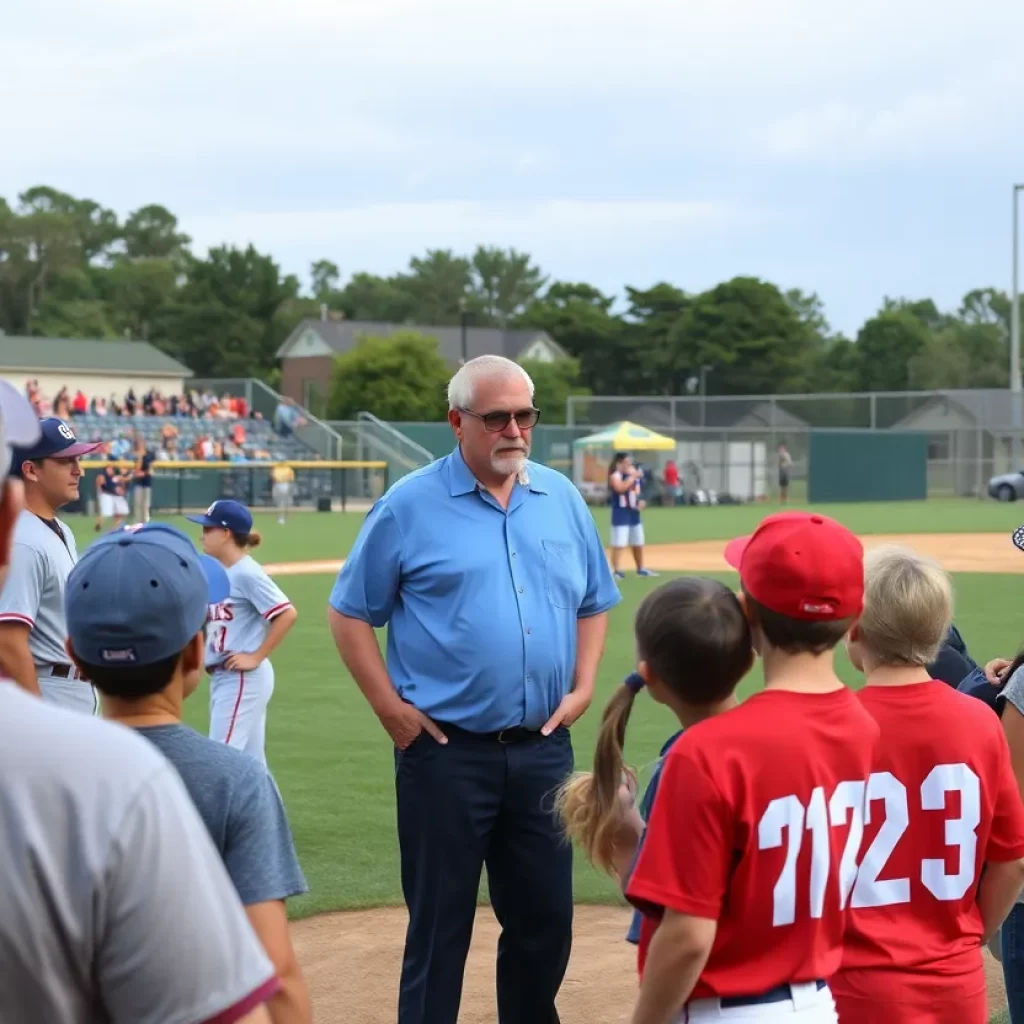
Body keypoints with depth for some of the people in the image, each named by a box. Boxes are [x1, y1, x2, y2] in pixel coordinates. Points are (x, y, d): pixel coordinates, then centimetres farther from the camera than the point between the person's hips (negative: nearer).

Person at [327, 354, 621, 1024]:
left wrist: (583, 687, 5)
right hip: (446, 750, -4)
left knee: (546, 920, 12)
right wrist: (390, 706, -8)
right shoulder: (409, 506, -4)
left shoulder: (563, 499, 9)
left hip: (543, 749, 4)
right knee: (440, 925, 3)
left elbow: (595, 603, 18)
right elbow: (351, 613, -1)